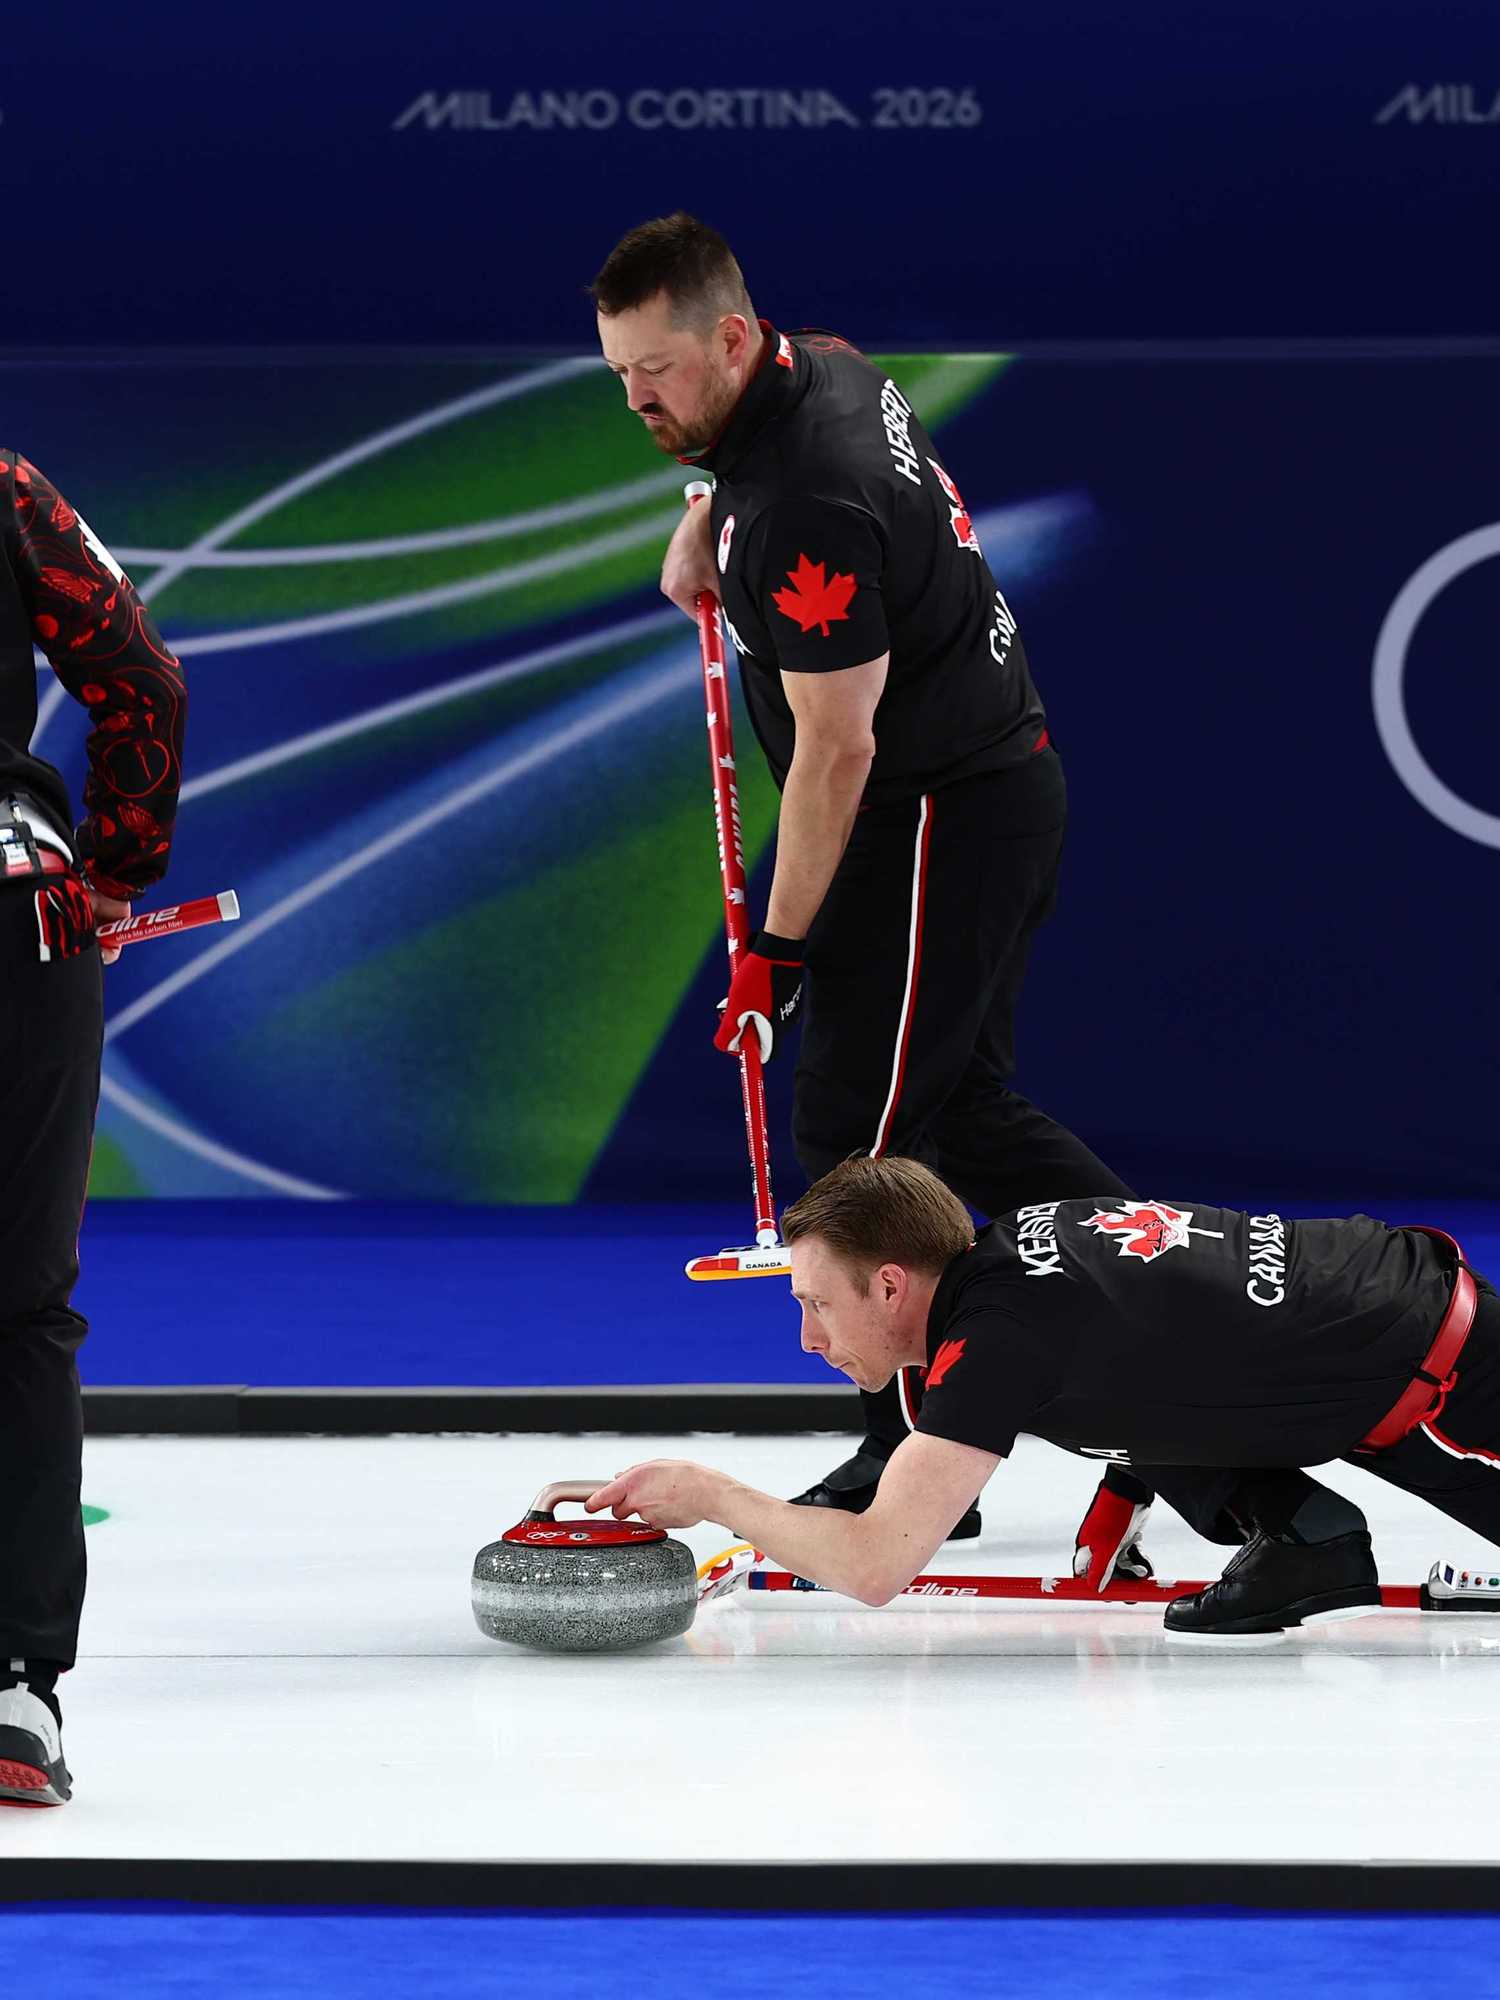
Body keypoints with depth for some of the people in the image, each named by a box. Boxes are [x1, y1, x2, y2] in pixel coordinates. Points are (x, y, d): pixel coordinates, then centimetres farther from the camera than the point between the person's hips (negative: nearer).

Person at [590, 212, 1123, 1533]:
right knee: (966, 1106, 17)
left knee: (857, 1126, -5)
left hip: (946, 818, -10)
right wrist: (709, 520, 13)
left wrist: (779, 943, -20)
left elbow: (838, 746, -26)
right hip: (1003, 783, 10)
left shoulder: (809, 506, -28)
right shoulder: (825, 367, 2)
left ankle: (918, 1458, 1)